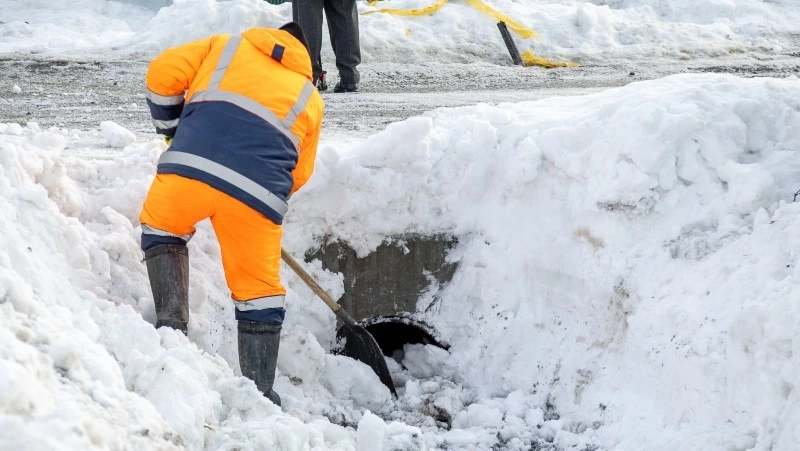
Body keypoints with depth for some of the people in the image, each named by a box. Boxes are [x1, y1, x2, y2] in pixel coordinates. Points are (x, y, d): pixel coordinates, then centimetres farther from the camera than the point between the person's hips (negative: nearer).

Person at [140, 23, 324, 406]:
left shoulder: (227, 46, 26)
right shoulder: (309, 98, 28)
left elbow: (163, 74, 17)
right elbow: (299, 173, 25)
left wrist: (172, 128, 31)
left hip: (192, 163, -1)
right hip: (259, 193, 1)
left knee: (161, 228, 29)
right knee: (258, 291, 15)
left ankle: (171, 322, 12)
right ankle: (260, 391, 16)